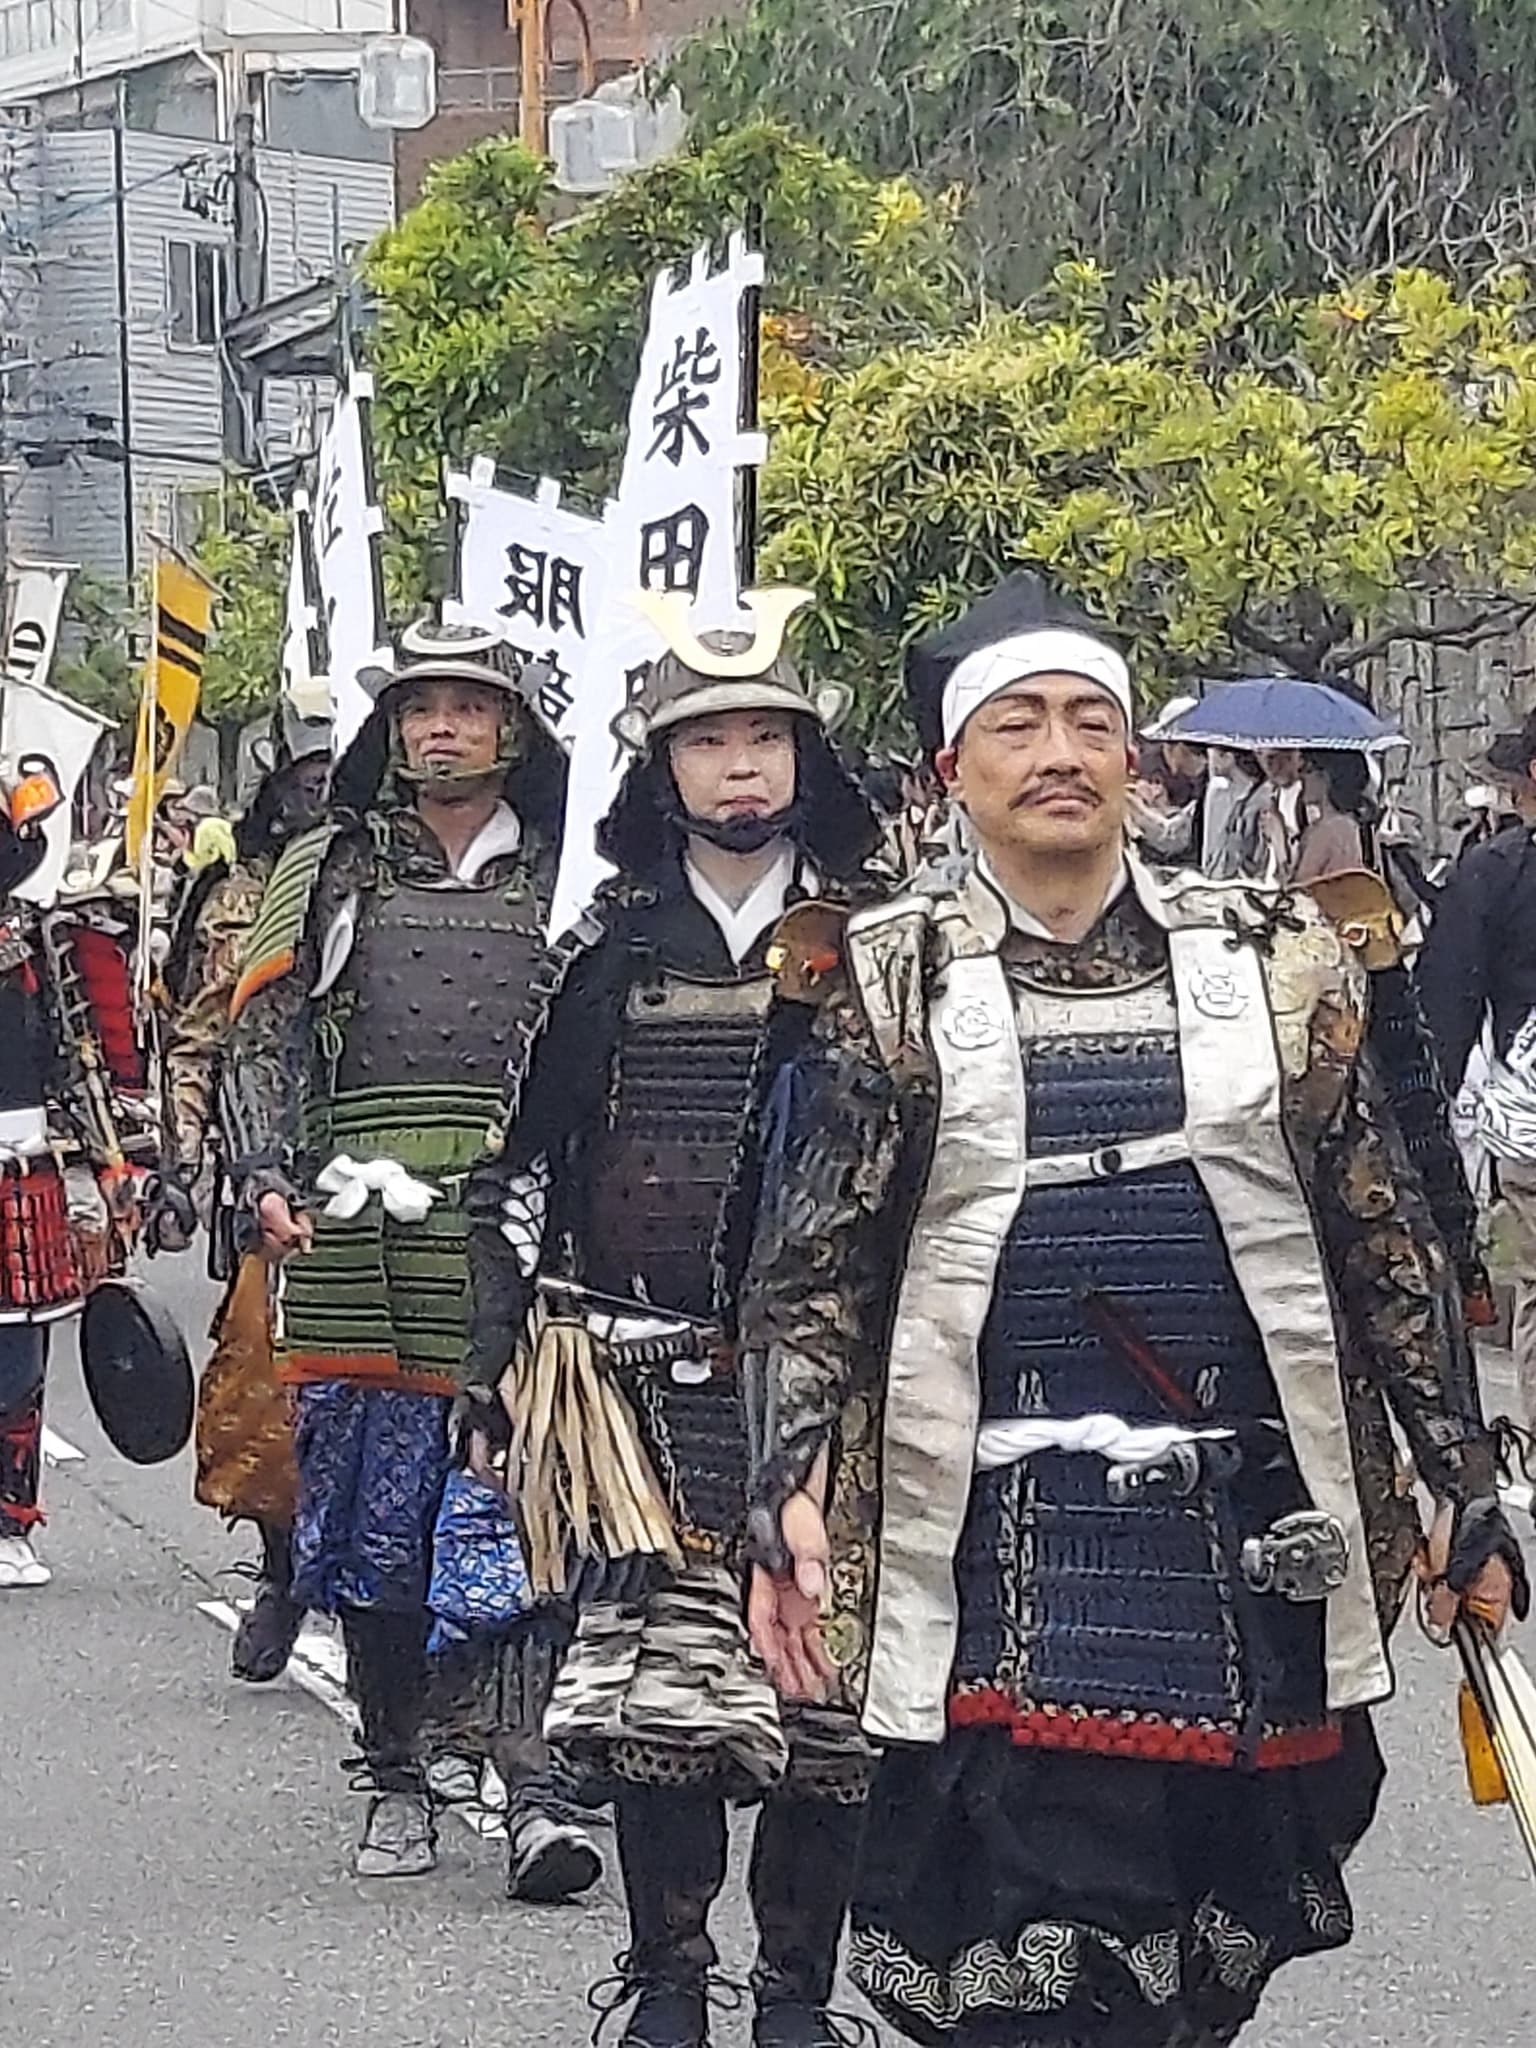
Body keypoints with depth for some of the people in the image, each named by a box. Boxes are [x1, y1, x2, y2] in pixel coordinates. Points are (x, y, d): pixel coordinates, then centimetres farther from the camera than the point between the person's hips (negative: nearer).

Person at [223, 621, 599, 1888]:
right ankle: (396, 1783, 12)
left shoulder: (566, 877, 12)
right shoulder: (331, 869, 14)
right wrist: (270, 1179, -6)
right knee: (370, 1522, 3)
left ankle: (535, 1784, -5)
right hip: (359, 1233, 1)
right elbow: (265, 1037, 9)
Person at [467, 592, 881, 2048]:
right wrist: (508, 1353, 4)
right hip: (646, 1377, 1)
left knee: (821, 1690, -1)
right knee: (653, 1682, -1)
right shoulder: (609, 946, 7)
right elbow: (521, 1159, 9)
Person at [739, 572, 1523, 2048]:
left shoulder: (1270, 960, 8)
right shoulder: (897, 982, 4)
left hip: (1252, 1538, 2)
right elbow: (815, 1267, 2)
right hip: (1009, 1540, -2)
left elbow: (1383, 1244, 10)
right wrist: (787, 1493, -11)